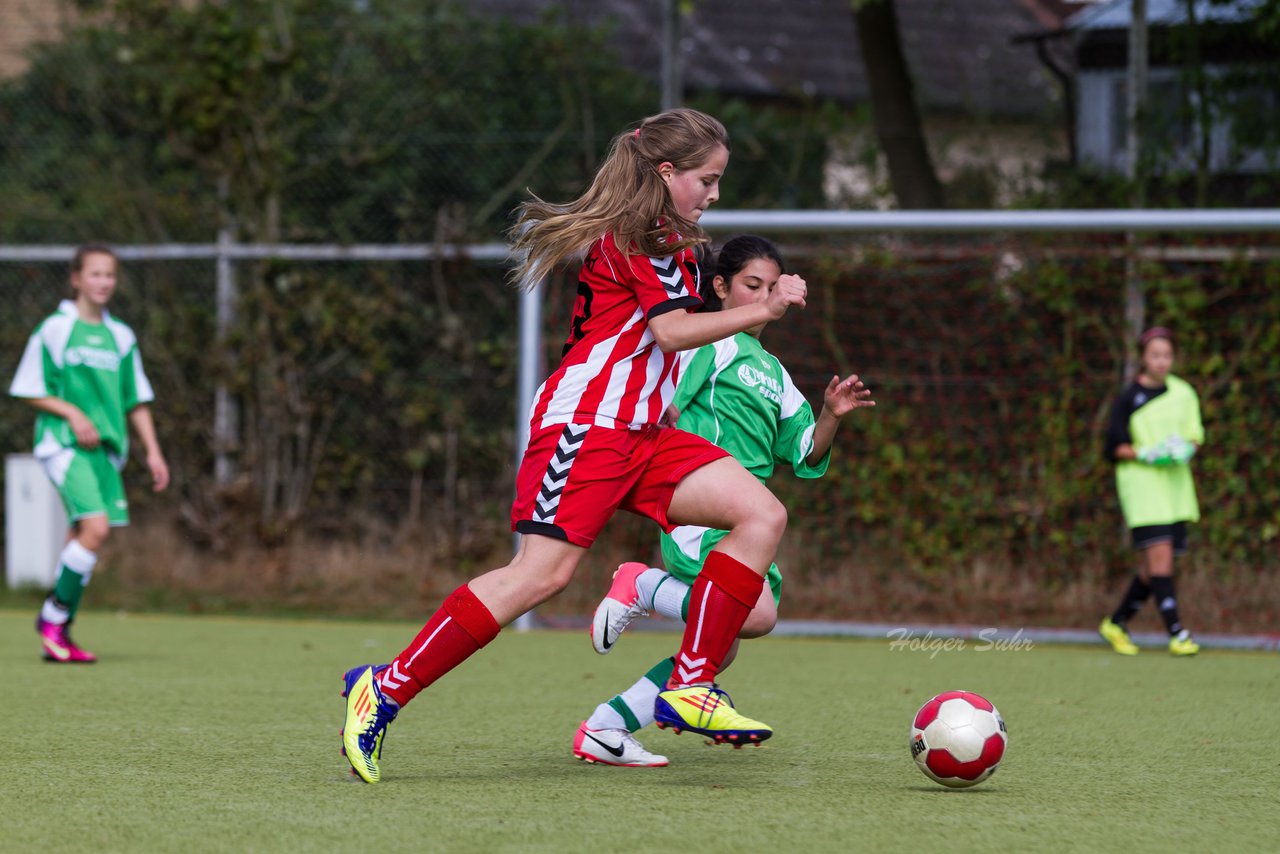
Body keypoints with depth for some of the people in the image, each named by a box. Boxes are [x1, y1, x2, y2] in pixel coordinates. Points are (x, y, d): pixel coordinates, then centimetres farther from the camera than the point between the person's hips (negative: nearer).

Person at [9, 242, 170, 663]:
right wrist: (72, 413, -14)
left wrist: (153, 451, 11)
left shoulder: (121, 337, 14)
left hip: (104, 447, 6)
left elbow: (136, 400, 19)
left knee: (85, 536, 3)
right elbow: (31, 391, 0)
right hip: (63, 444, -6)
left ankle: (58, 638, 11)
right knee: (95, 526, -21)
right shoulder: (54, 330, -2)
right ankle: (54, 618, -8)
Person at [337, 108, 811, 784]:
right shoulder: (642, 235, -8)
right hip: (587, 421, -10)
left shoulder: (660, 240, 22)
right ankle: (384, 690, -9)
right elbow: (671, 328, -17)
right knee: (542, 573, -18)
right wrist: (761, 311, -15)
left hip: (639, 433, 10)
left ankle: (691, 686, -9)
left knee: (763, 515, -6)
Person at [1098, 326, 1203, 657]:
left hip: (1176, 481, 5)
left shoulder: (1183, 393, 8)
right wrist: (1146, 454, -18)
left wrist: (1186, 449, -8)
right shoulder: (1128, 398, -4)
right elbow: (1114, 447, -3)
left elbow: (1195, 436, 14)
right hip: (1141, 482, -5)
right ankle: (1176, 633, -19)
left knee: (1152, 566, 6)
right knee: (1159, 554, -16)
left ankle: (1117, 623, 23)